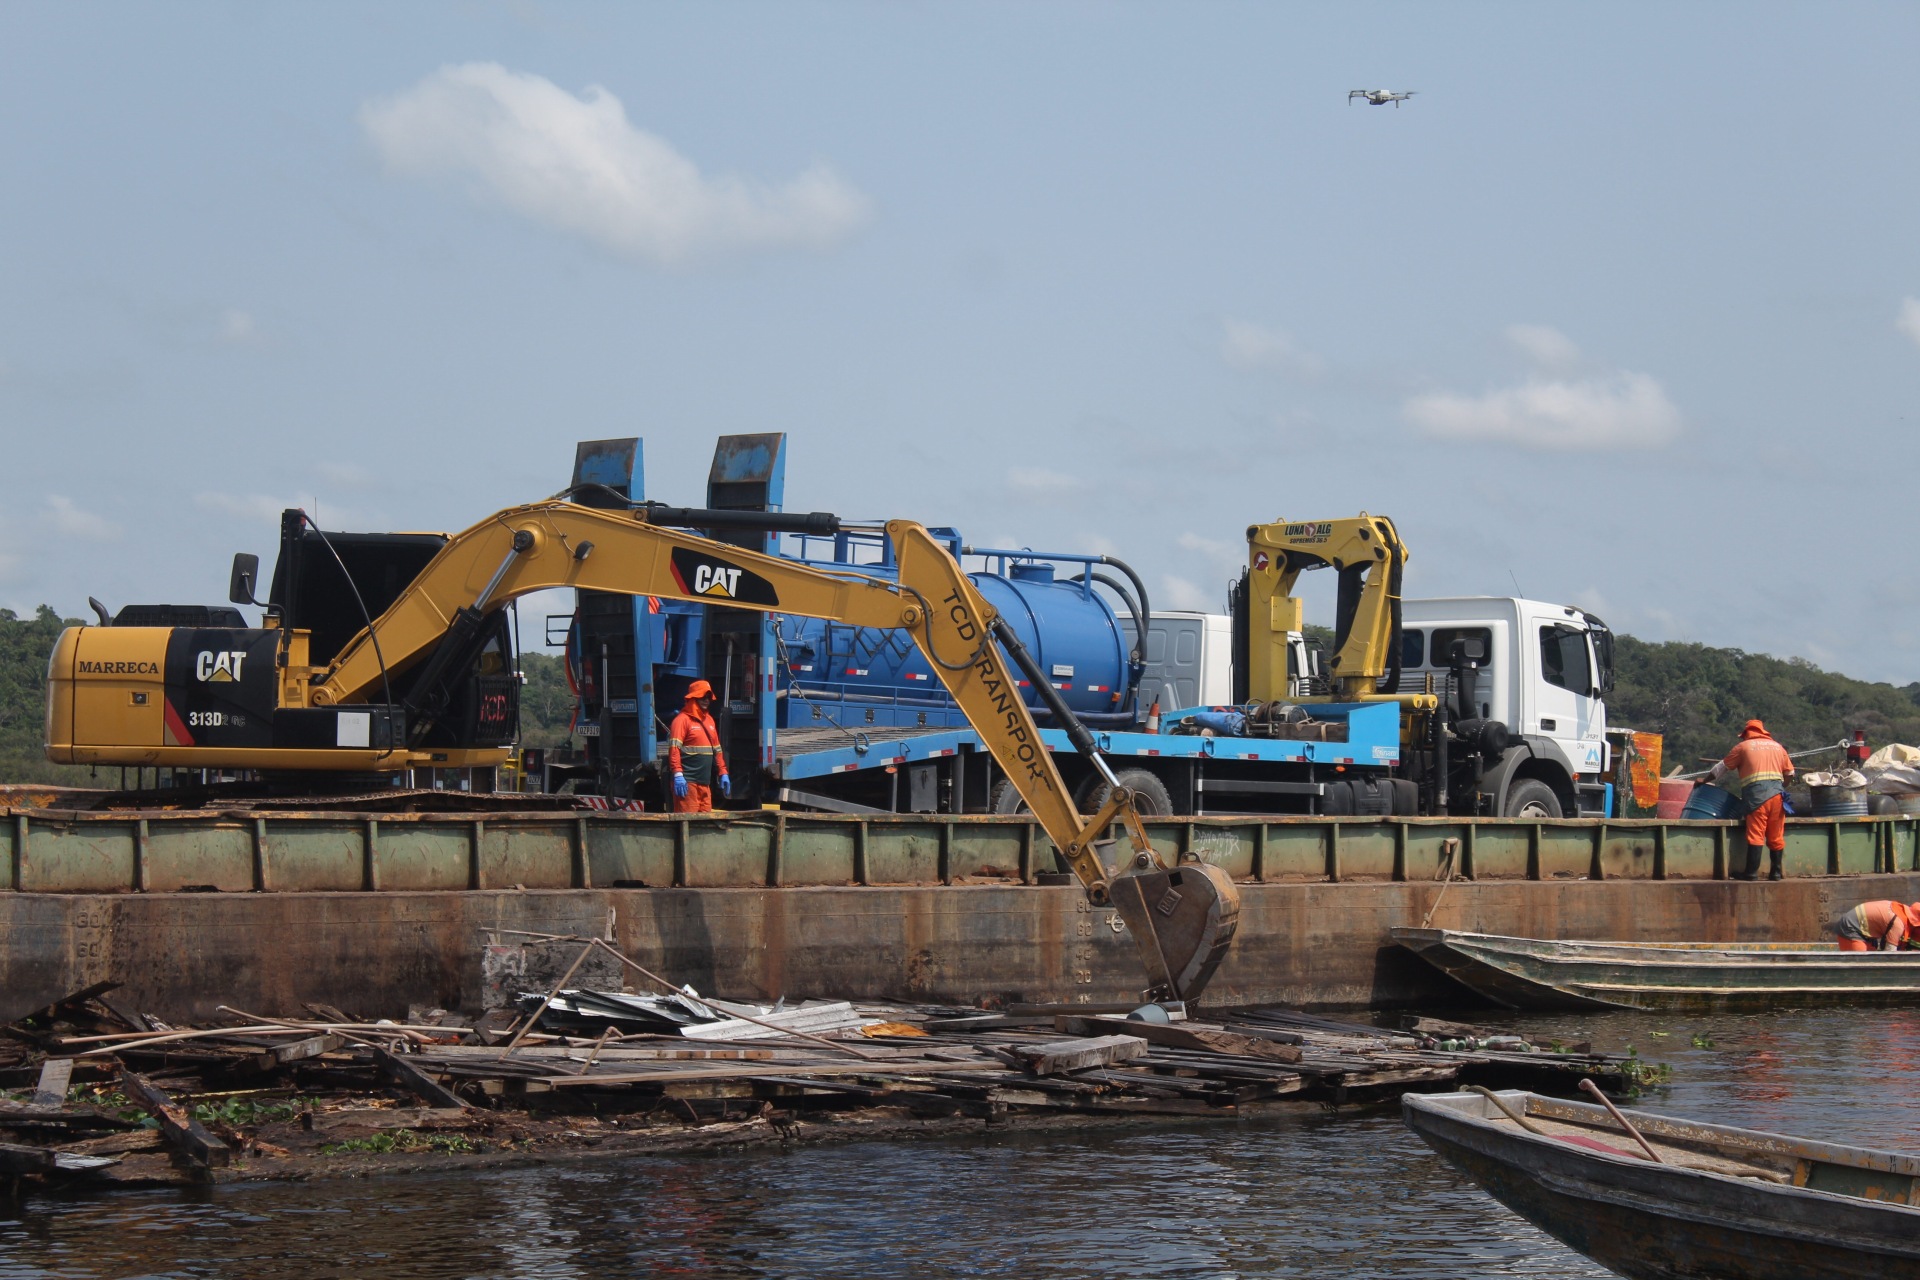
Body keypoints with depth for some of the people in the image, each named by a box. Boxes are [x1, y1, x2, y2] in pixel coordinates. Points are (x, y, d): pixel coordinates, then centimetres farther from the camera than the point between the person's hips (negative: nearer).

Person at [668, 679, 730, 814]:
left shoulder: (709, 720, 20)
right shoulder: (682, 720, -5)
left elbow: (717, 750, 25)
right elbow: (674, 749, -14)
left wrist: (723, 773, 20)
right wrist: (678, 774, -23)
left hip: (705, 782, 8)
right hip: (687, 782, -8)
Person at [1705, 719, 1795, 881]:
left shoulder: (1743, 746, 9)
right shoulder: (1777, 747, 21)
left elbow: (1722, 767, 14)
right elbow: (1789, 772, 19)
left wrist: (1705, 780, 26)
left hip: (1757, 795, -4)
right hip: (1777, 794, 4)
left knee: (1755, 834, -7)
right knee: (1776, 836, 7)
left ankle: (1751, 872, -9)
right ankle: (1776, 872, 9)